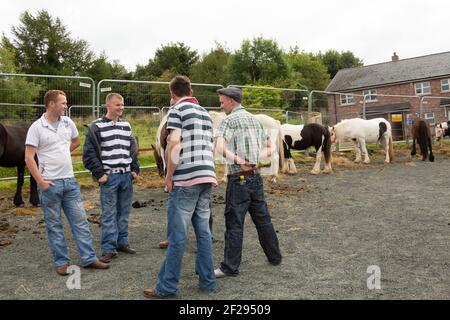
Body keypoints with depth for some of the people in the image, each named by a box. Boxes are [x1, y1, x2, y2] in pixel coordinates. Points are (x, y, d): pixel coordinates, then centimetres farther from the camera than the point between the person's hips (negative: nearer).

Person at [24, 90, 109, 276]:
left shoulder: (68, 123, 5)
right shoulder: (36, 127, -9)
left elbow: (76, 141, 25)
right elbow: (29, 158, -11)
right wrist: (40, 181, -14)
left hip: (70, 181, 5)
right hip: (50, 184, -5)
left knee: (80, 220, 7)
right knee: (54, 225, 6)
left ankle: (89, 258, 15)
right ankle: (61, 262, 18)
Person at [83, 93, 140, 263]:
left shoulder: (126, 126, 11)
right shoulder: (96, 127, -4)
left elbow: (133, 148, 19)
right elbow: (89, 153, -6)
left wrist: (135, 169, 10)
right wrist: (99, 174, -10)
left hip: (127, 175, 5)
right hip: (109, 176, -5)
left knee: (124, 212, 12)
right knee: (109, 214, -1)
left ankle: (122, 242, 25)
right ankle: (109, 248, 6)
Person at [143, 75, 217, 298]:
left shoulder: (177, 109, -2)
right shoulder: (205, 112, 19)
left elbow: (175, 143, -16)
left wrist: (169, 175, -8)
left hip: (186, 179, -7)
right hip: (207, 177, 7)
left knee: (177, 235, -1)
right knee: (203, 231, 13)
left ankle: (167, 287, 7)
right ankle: (207, 281, 19)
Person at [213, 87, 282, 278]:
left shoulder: (229, 120, -8)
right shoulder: (254, 119, 14)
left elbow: (220, 148, -25)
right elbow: (269, 148, 20)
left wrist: (239, 160, -20)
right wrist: (255, 158, 4)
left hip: (239, 178, -7)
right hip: (256, 176, 7)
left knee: (234, 223, -1)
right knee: (263, 219, 17)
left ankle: (230, 267, 6)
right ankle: (275, 257, 29)